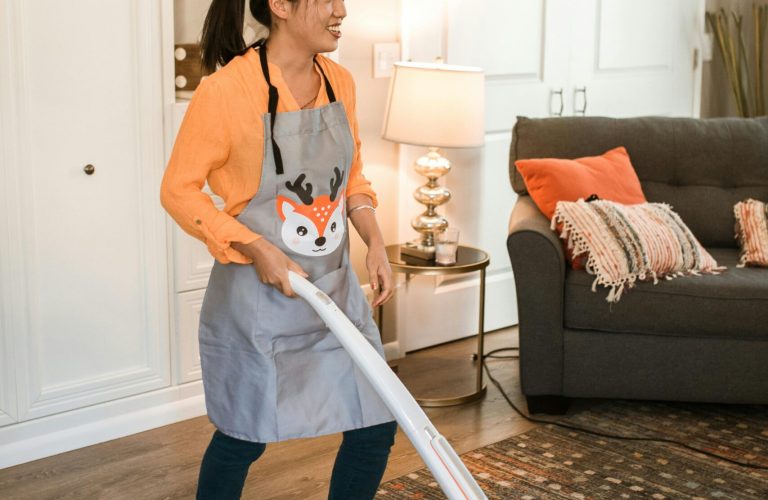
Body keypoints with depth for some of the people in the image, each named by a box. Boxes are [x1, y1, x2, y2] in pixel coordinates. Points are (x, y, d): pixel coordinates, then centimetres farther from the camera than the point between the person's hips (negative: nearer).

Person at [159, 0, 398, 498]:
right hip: (260, 295, -6)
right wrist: (258, 249, -20)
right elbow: (179, 190, -12)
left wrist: (375, 243, -1)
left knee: (376, 424, 8)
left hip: (336, 288, 6)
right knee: (243, 437, 9)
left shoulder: (339, 82, 1)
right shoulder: (227, 89, -18)